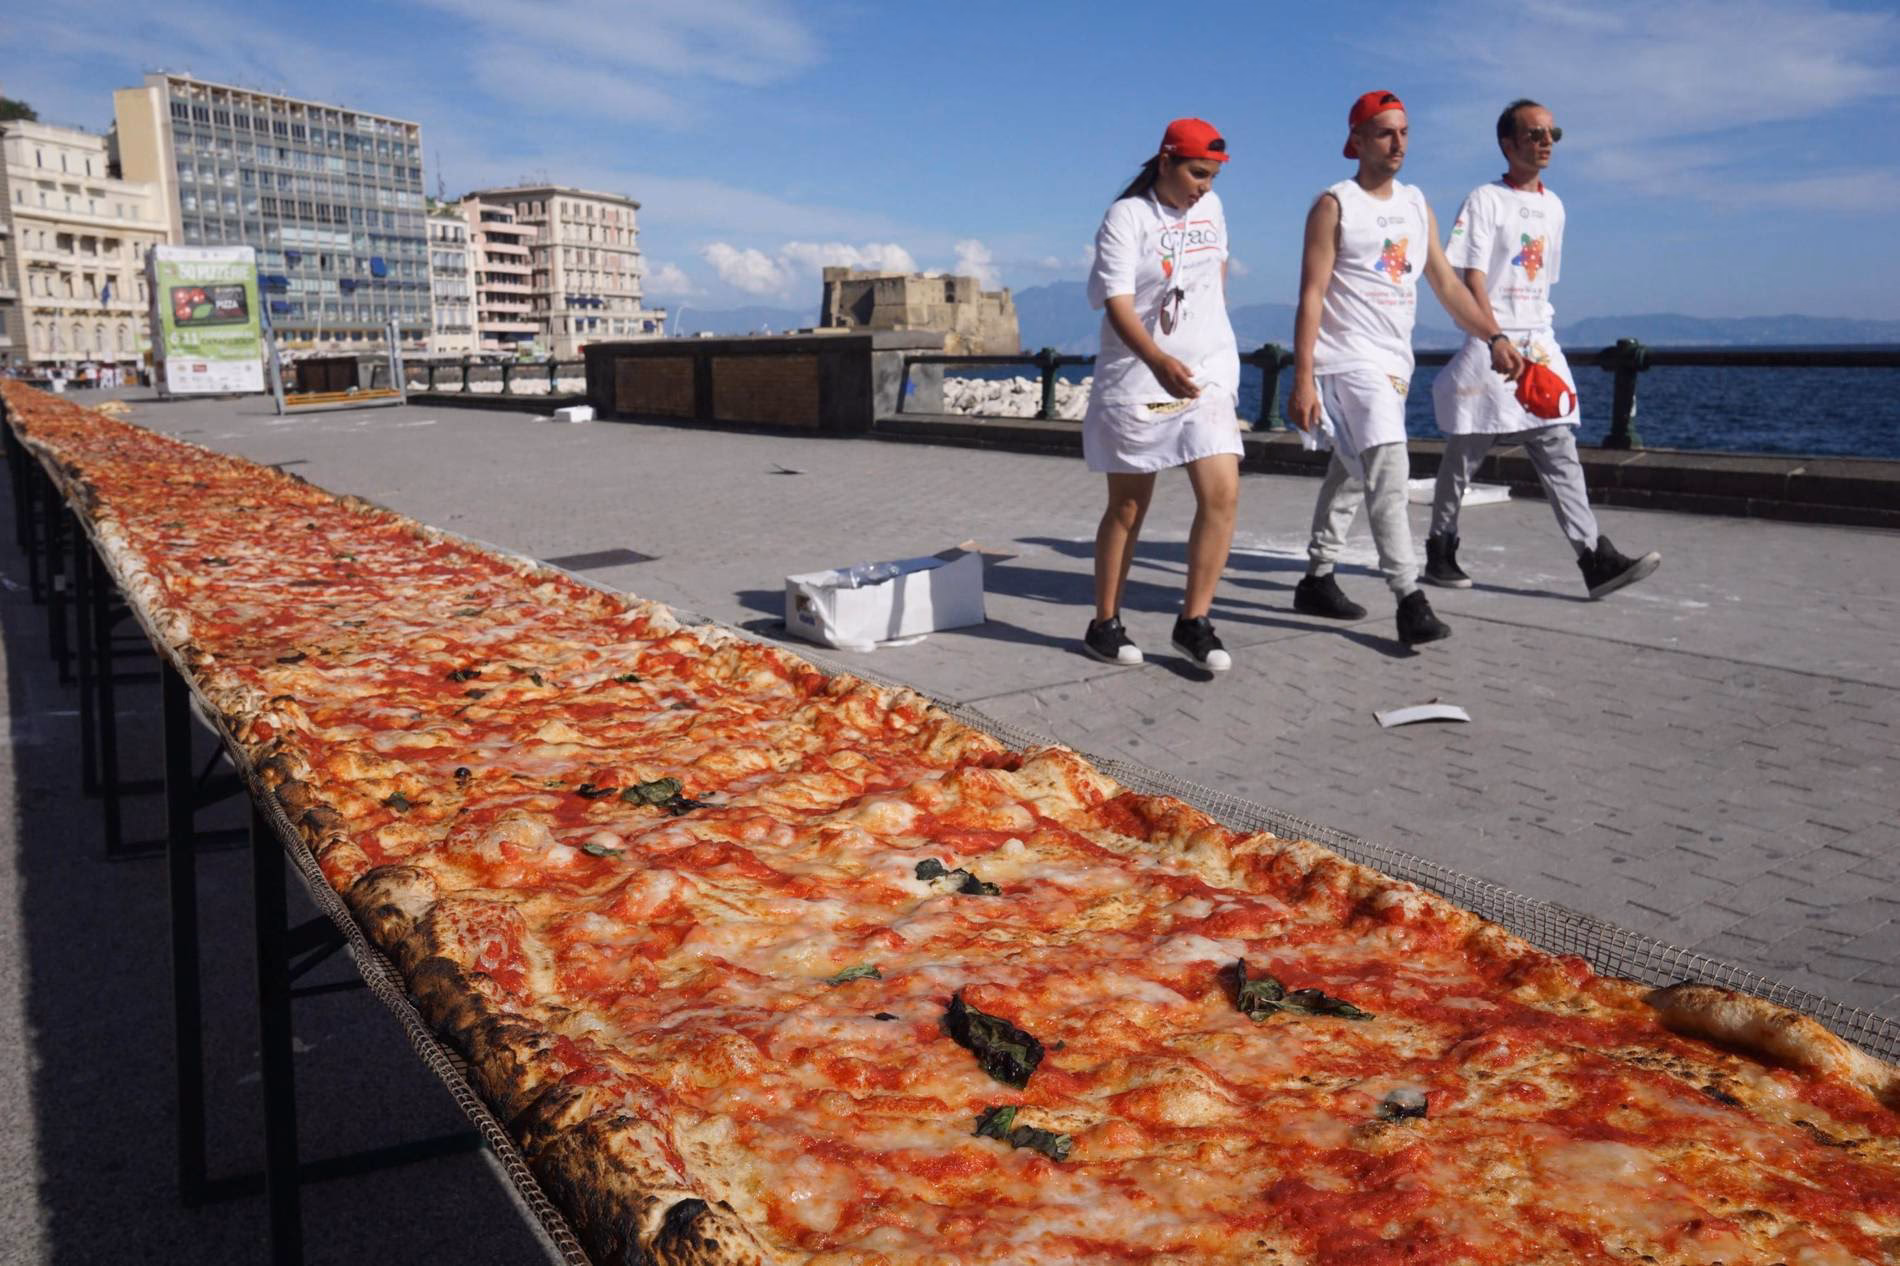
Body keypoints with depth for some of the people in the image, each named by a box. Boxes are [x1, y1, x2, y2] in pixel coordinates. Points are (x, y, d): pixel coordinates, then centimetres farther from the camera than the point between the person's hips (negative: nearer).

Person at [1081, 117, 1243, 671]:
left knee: (1222, 493, -10)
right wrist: (1158, 360, -38)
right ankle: (1105, 624, 17)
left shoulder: (1211, 208, 9)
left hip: (1209, 375, 5)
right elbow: (1117, 304, -22)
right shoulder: (1126, 217, -10)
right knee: (1128, 507, 3)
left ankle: (1194, 622, 0)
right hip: (1137, 382, -5)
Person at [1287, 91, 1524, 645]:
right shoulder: (1334, 206, -4)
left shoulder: (1417, 205, 15)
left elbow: (1447, 284, 17)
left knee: (1351, 474, 13)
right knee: (1388, 470, -18)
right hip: (1349, 360, -7)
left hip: (1395, 363, 7)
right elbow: (1311, 296, -10)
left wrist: (1495, 338, 5)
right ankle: (1410, 598, -19)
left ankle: (1317, 579, 24)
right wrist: (1302, 379, -18)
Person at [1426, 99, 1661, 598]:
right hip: (1489, 345, -6)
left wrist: (1538, 341, 14)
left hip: (1540, 344, 6)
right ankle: (1440, 553, 17)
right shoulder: (1486, 200, -4)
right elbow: (1473, 277, -12)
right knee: (1464, 454, 3)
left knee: (1560, 452, -1)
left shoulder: (1553, 205, 16)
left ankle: (1595, 558, -7)